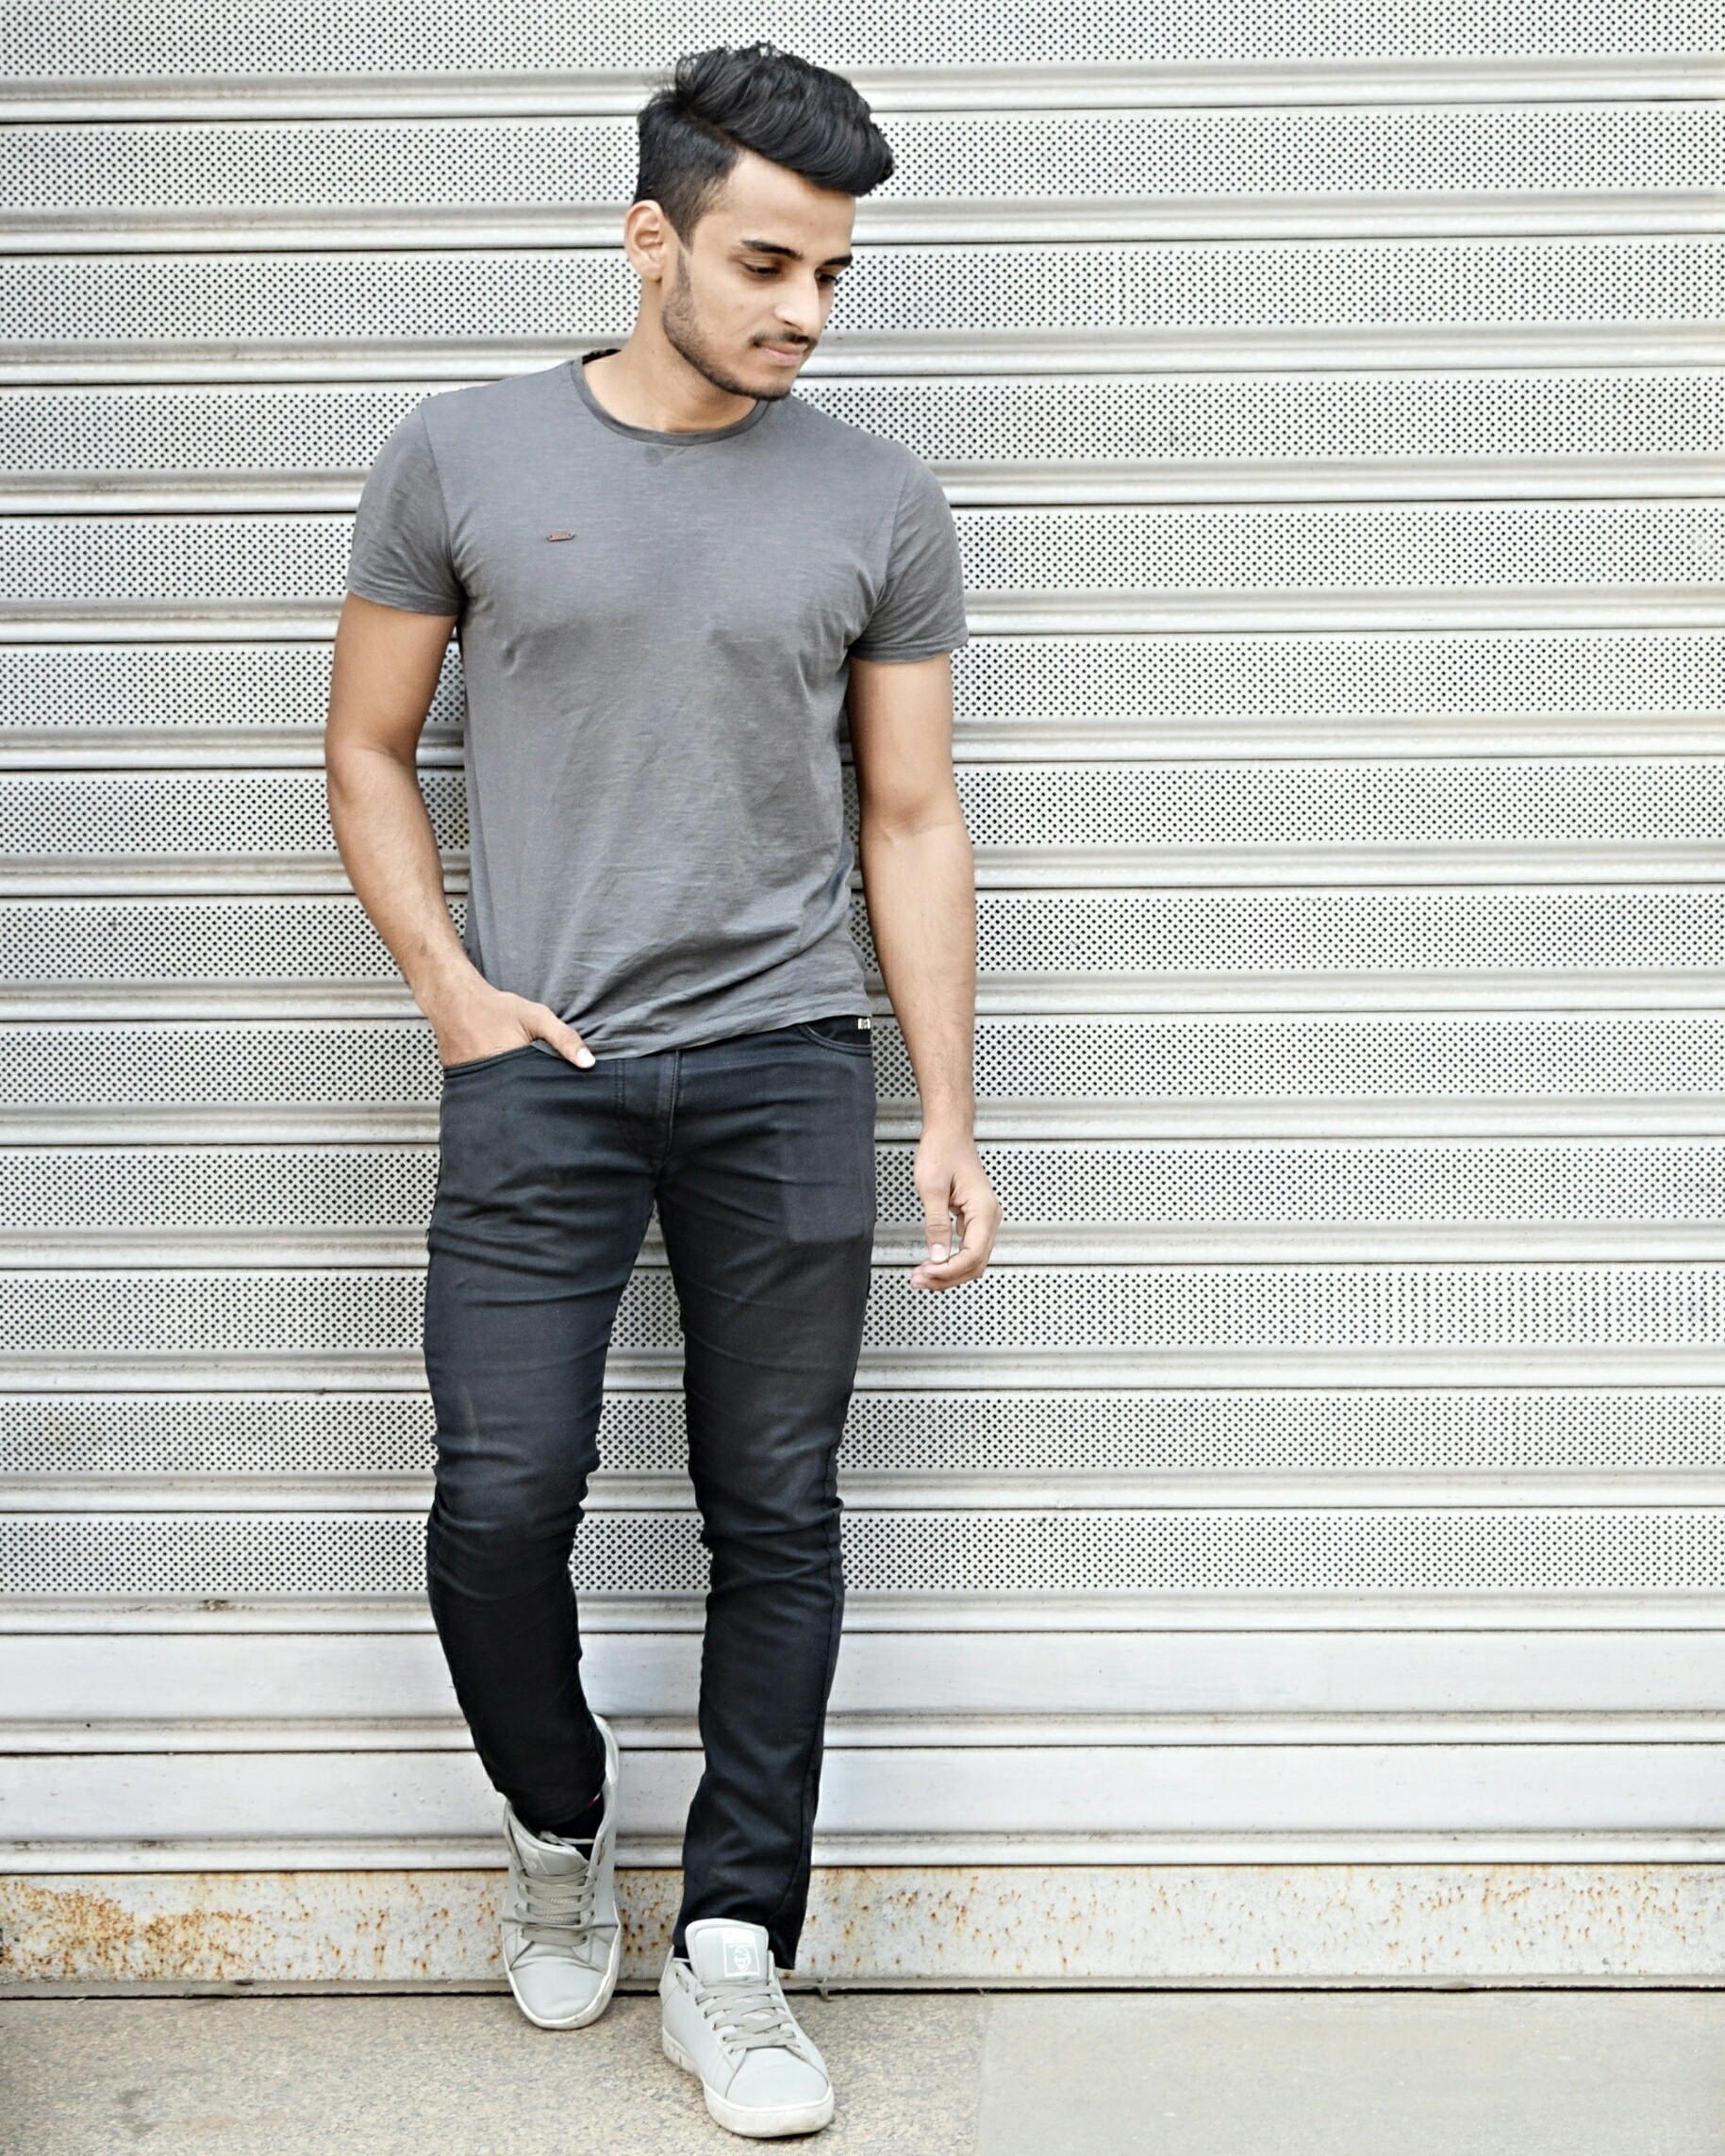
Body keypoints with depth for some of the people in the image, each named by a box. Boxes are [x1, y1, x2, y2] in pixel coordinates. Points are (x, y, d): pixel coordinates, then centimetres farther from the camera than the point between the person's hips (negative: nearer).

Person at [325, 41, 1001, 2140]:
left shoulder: (878, 504, 6)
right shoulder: (462, 457, 4)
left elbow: (912, 823, 8)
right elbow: (366, 755, 10)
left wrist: (950, 1121, 3)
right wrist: (451, 987, -4)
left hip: (787, 1067, 1)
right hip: (537, 1071, -1)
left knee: (775, 1523, 4)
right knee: (500, 1502, -5)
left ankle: (730, 1951, 17)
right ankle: (558, 1827, 25)